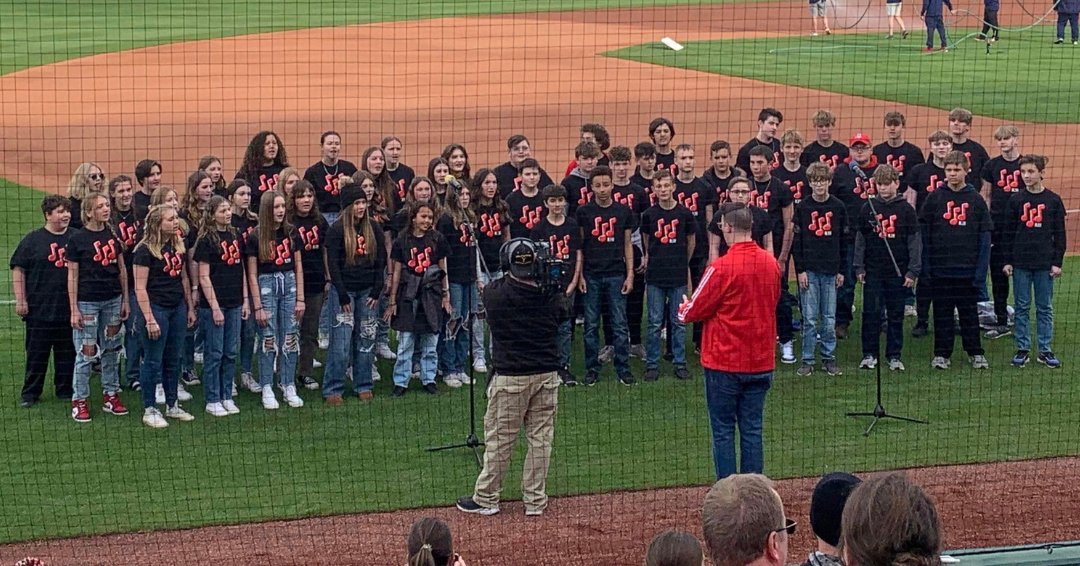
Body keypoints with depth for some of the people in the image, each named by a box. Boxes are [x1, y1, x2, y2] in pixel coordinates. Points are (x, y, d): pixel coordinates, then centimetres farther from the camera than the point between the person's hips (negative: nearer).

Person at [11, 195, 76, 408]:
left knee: (67, 351, 10)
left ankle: (65, 390, 22)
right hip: (39, 309, -3)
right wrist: (20, 301, -8)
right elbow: (18, 270, -2)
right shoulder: (33, 240, -3)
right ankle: (30, 393, 13)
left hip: (69, 308, 3)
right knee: (37, 352, 4)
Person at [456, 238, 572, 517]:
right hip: (547, 375, 2)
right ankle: (535, 501, 16)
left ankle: (486, 498, 16)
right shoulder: (550, 294, -7)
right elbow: (564, 311, 14)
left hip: (510, 378, -2)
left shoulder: (494, 293, -11)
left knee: (500, 439, 6)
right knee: (541, 438, 10)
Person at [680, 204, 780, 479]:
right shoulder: (772, 264, 2)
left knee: (723, 432, 4)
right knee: (752, 431, 11)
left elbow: (694, 311, -11)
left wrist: (683, 309, 14)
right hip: (761, 363, 5)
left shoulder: (722, 268, -18)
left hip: (725, 364, -5)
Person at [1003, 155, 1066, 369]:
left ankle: (1045, 351, 10)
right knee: (1022, 307, 4)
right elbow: (1009, 233, 6)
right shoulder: (1016, 200, 3)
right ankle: (1022, 349, 10)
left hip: (1045, 263, -1)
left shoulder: (1053, 200, 1)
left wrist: (1057, 262, -1)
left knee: (1045, 308, 5)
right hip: (1021, 263, 1)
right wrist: (1008, 261, 2)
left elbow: (1060, 234, 4)